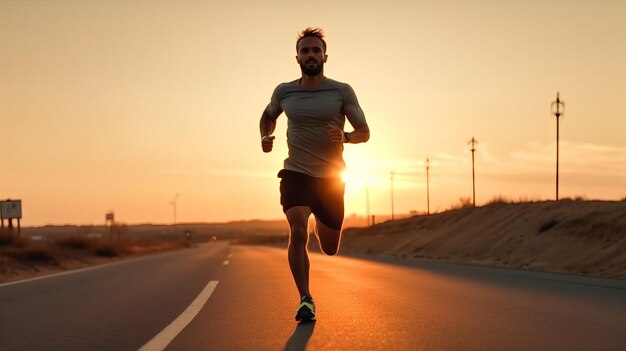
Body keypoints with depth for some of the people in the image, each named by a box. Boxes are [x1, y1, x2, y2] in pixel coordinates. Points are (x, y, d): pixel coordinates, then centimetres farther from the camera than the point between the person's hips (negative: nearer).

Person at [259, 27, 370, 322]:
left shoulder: (342, 92, -4)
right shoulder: (284, 92, 1)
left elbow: (364, 132, -1)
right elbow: (268, 115, 22)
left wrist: (346, 137, -23)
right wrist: (265, 137, 1)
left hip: (331, 178, 1)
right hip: (295, 174, 0)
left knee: (330, 249, 11)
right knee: (298, 233, -24)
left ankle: (320, 224, 48)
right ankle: (305, 300, -13)